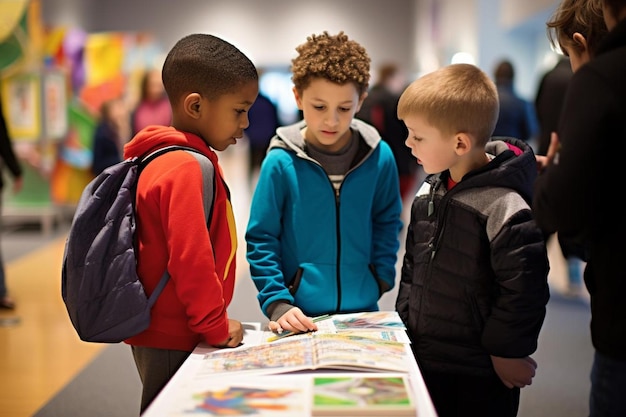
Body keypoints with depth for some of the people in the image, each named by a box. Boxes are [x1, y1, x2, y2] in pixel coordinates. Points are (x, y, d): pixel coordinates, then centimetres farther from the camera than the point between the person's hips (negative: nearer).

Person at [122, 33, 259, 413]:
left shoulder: (162, 159, 10)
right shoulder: (186, 168, -21)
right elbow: (191, 259, -25)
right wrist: (217, 326, -14)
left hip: (161, 334, 9)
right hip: (173, 342, -9)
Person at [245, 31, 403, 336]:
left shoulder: (380, 157, -4)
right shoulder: (281, 162, -11)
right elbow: (260, 240, -7)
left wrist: (381, 277, -1)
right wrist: (277, 304, -15)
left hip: (363, 309, 3)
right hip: (301, 316, -2)